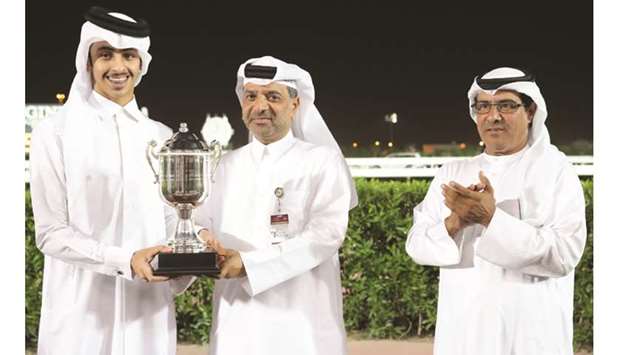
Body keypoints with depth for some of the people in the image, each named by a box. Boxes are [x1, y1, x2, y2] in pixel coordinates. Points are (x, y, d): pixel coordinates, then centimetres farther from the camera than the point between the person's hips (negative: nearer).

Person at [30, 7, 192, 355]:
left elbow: (171, 223, 12)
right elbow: (51, 233, -6)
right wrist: (125, 260, -18)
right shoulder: (56, 133, -3)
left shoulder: (161, 138, 11)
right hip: (81, 310, -4)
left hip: (148, 309, 4)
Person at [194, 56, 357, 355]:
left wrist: (249, 263, -18)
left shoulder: (321, 161, -1)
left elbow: (327, 233, -13)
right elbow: (203, 223, 10)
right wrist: (204, 241, -15)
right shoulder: (228, 165, 13)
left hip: (302, 319, -4)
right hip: (237, 319, 4)